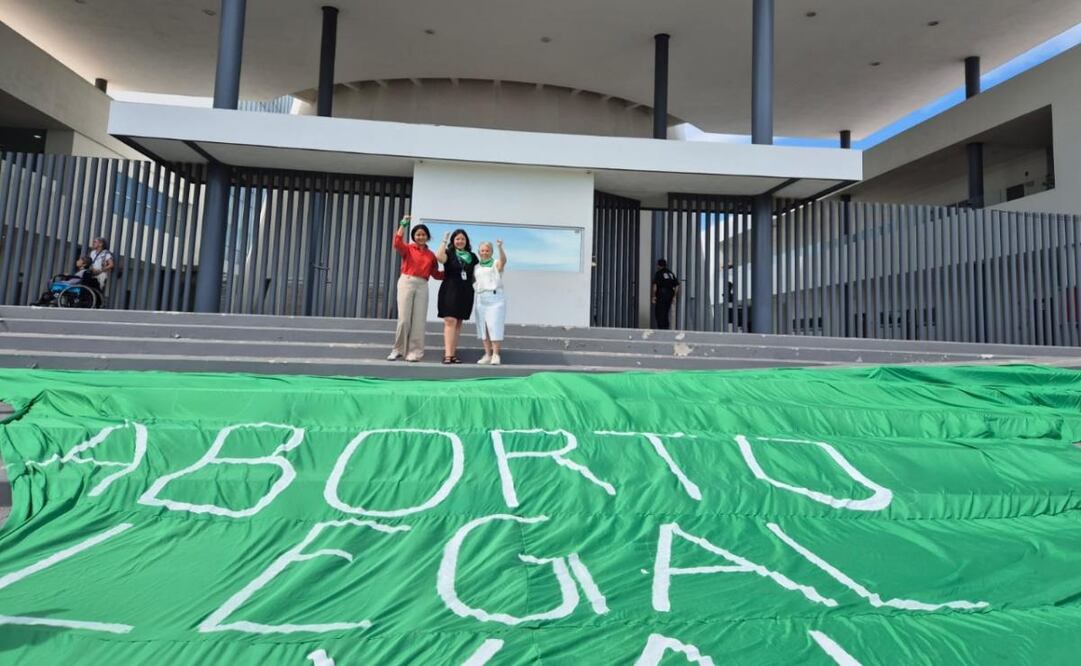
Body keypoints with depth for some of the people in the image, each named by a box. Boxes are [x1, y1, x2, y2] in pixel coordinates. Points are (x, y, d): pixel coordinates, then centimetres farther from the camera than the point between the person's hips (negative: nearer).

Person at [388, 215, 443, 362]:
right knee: (404, 318, -4)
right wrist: (403, 225, -13)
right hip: (406, 283, -2)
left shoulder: (430, 255, 13)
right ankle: (398, 349, 8)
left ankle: (414, 351, 7)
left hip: (422, 286, 3)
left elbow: (436, 274, 14)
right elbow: (397, 244, -15)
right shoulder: (408, 248, 6)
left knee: (419, 319, 1)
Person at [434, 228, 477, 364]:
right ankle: (447, 354, -17)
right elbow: (439, 257, -21)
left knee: (458, 323, 7)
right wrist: (444, 241, -13)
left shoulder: (472, 256, 14)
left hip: (465, 293, 5)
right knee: (450, 321, -13)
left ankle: (453, 353, 11)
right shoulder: (449, 253, 1)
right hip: (450, 291, -4)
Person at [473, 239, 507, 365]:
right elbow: (472, 281, 20)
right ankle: (487, 354, 9)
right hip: (481, 298, 5)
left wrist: (500, 247, -36)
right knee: (483, 327, 4)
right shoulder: (476, 267, 17)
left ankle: (496, 355, -6)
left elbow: (504, 259, -19)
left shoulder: (496, 263, 3)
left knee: (494, 326, -9)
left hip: (495, 297, -5)